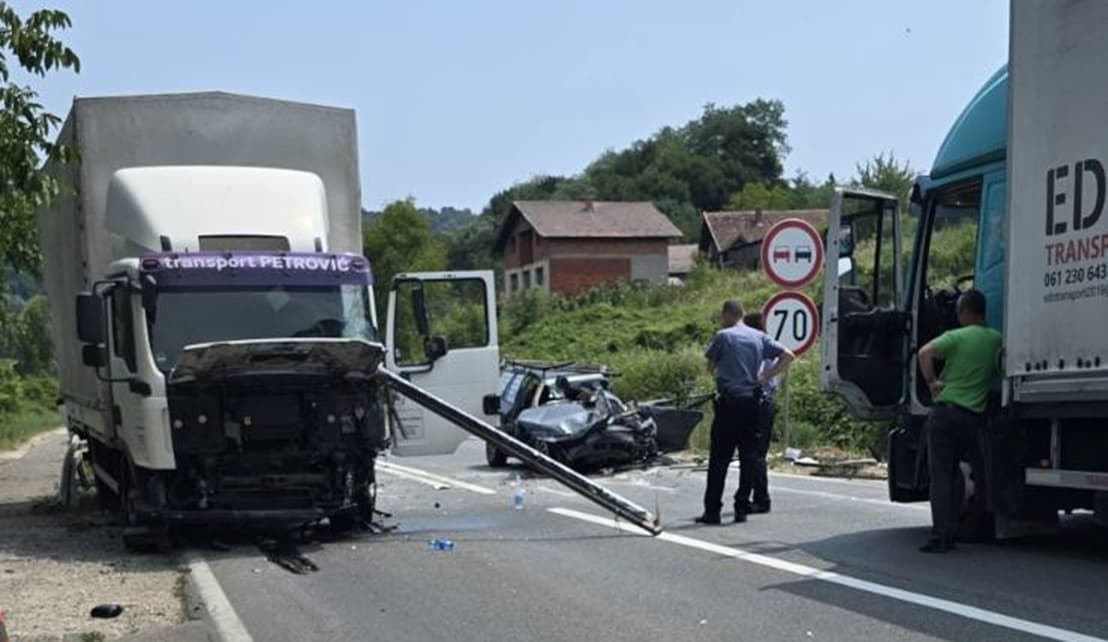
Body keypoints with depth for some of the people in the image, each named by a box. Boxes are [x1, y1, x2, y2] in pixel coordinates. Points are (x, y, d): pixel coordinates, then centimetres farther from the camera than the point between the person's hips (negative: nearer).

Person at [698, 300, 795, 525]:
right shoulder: (759, 337, 9)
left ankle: (712, 510, -3)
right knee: (749, 457, 8)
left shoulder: (723, 336, -4)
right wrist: (766, 376, 5)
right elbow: (788, 356, 6)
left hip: (729, 401, -4)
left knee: (719, 459, -1)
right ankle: (742, 508, 8)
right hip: (752, 402, 4)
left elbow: (710, 367, 3)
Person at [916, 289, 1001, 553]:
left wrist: (931, 382, -13)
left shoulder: (956, 337, -7)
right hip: (975, 417, 4)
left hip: (946, 412, -4)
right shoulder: (996, 340, 9)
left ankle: (940, 537, -9)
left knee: (941, 476, -4)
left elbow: (925, 353, -22)